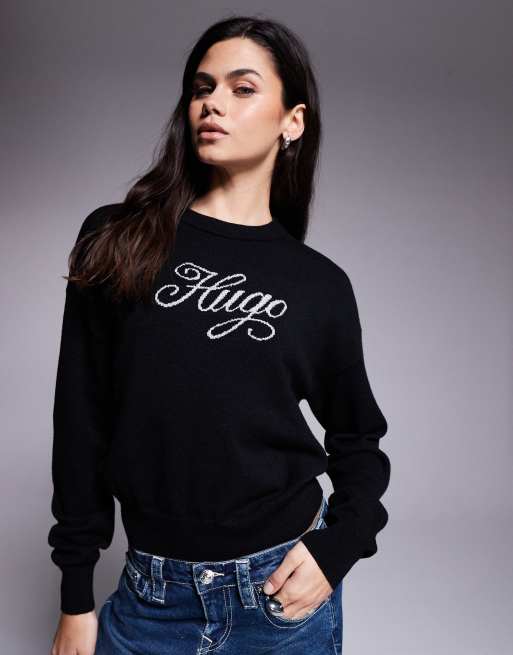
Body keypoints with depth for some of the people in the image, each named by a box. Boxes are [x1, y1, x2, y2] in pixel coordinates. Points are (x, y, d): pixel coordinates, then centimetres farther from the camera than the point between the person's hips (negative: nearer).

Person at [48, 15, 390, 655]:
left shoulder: (320, 284, -1)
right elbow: (81, 422, -2)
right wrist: (76, 600, 0)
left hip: (283, 591, 1)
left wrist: (337, 550, -7)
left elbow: (358, 442, 9)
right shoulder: (117, 242, -4)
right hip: (151, 597, 0)